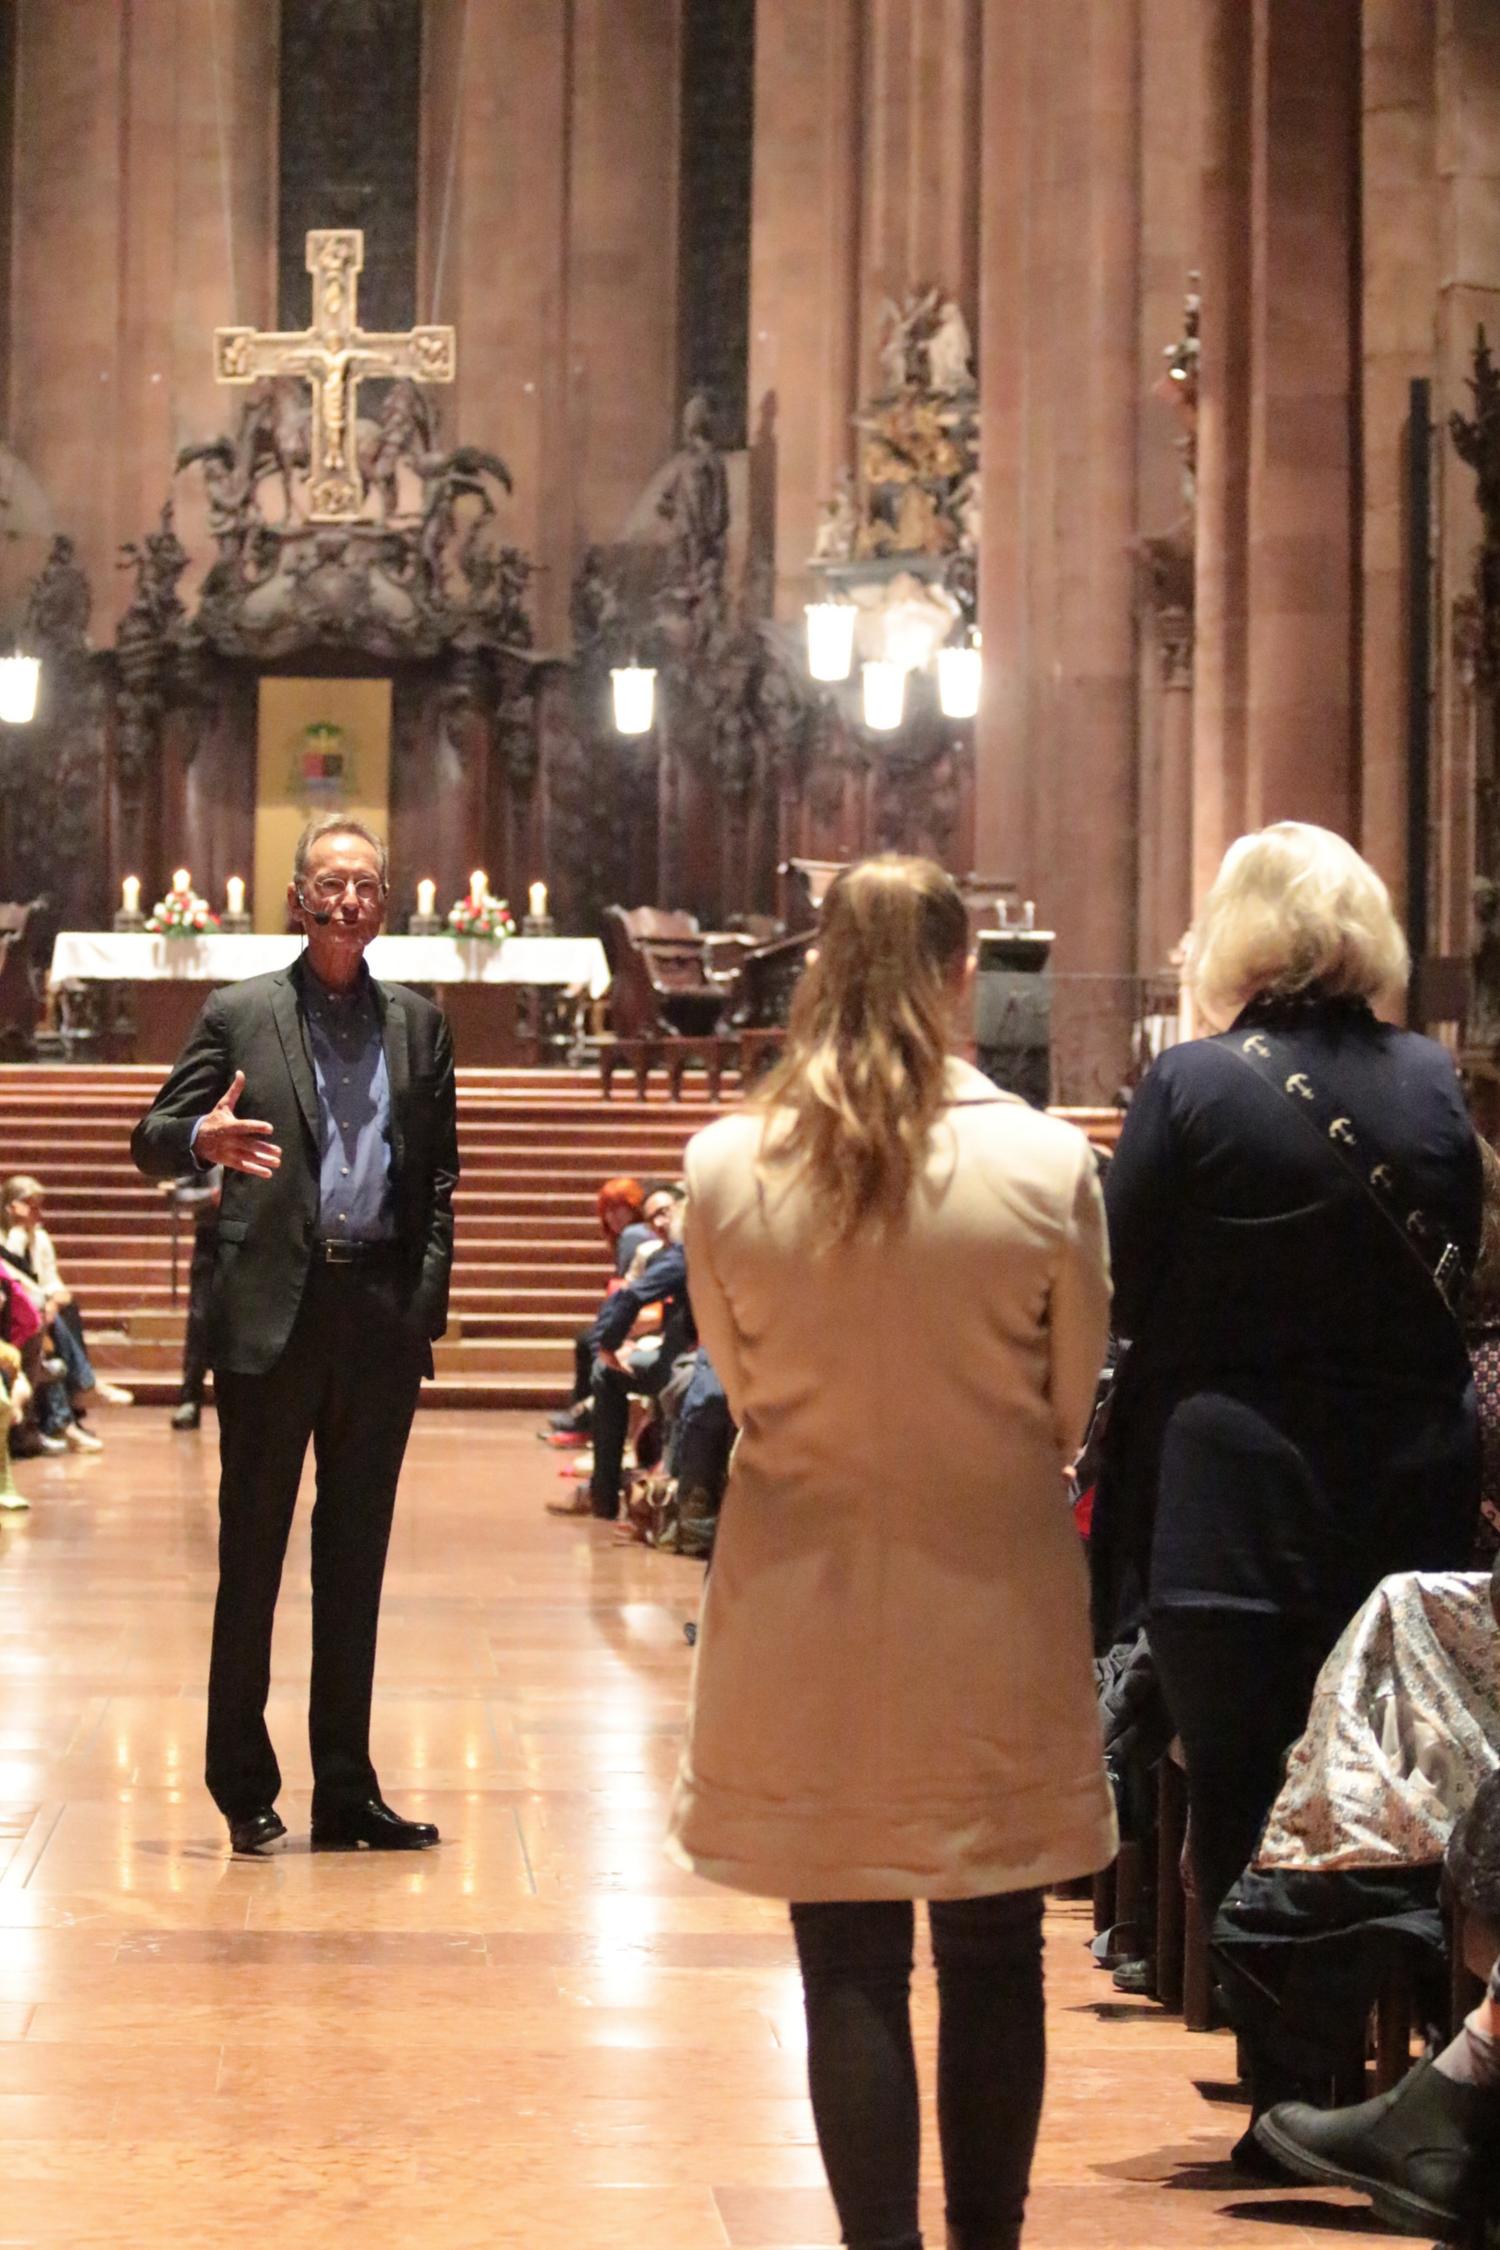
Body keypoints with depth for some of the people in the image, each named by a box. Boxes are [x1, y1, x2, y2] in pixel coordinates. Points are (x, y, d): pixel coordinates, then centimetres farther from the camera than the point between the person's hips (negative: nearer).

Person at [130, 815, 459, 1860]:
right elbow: (154, 1141, 1)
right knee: (252, 1557, 3)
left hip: (384, 1316, 3)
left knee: (355, 1560, 9)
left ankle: (346, 1791, 15)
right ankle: (246, 1790, 11)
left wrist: (428, 1295, 0)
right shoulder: (239, 1014, 3)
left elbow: (439, 1173, 11)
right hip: (274, 1313, -3)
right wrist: (204, 1138, -23)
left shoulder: (420, 1024, 11)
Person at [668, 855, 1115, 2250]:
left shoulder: (726, 1167, -9)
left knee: (849, 1970, 8)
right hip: (996, 1613, 0)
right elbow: (1072, 1406, -1)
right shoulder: (1050, 1165, -11)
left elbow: (739, 1388, 2)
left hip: (807, 1617, 0)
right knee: (993, 1961, 13)